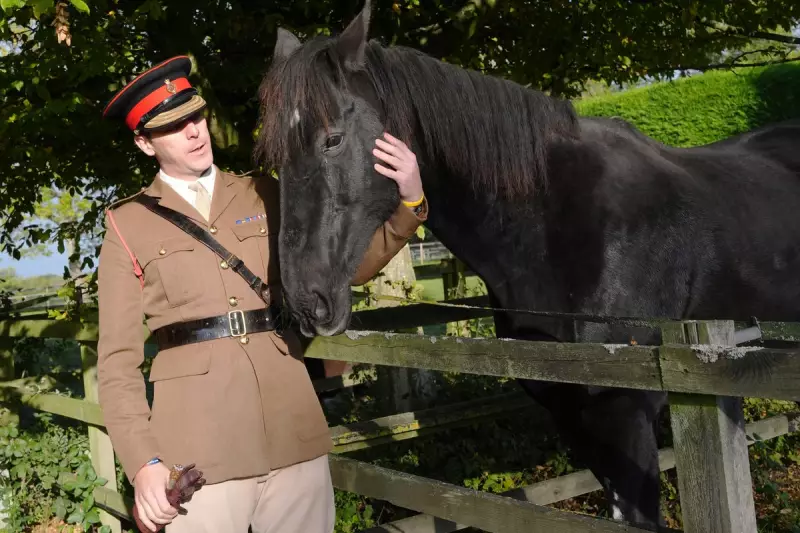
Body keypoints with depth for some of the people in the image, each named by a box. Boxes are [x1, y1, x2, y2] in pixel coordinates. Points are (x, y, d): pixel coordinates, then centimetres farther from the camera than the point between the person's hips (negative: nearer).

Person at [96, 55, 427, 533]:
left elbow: (351, 263, 8)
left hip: (293, 428, 3)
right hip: (199, 444, -2)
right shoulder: (128, 225, 3)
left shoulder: (265, 196, 11)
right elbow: (118, 359, 0)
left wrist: (409, 203, -8)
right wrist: (143, 463, -11)